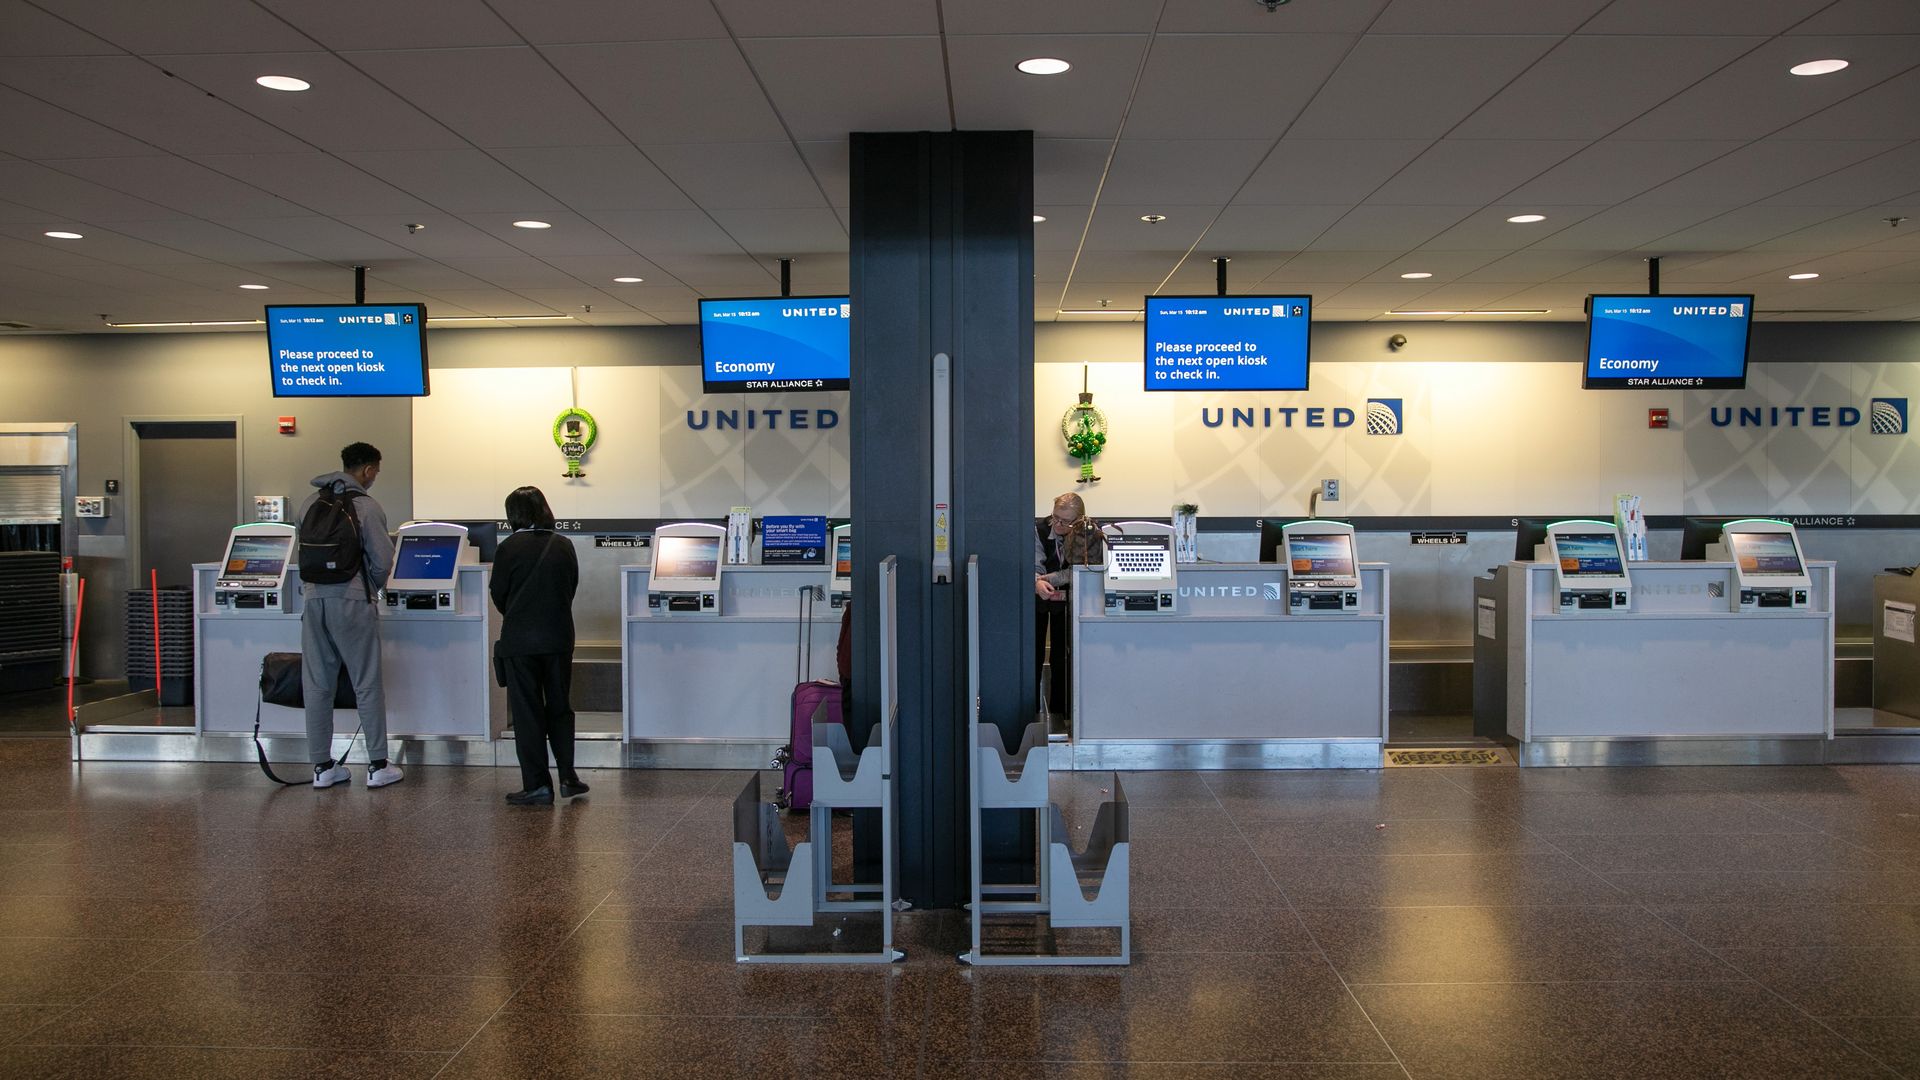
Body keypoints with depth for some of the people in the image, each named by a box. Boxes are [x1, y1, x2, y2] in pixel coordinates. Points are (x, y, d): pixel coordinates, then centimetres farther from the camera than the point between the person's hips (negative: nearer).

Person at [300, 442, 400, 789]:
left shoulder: (311, 503, 9)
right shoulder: (367, 507, -7)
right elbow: (382, 561, -7)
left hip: (313, 599, 5)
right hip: (351, 601, -5)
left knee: (317, 685, 10)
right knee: (367, 685, 4)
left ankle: (322, 766, 15)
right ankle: (378, 766, 8)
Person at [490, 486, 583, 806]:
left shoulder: (509, 547, -10)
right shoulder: (564, 545, 1)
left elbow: (498, 594, -2)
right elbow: (572, 587, 8)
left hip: (519, 639, -3)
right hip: (559, 638, 3)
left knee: (527, 712, 3)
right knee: (560, 707, 15)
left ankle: (537, 785, 3)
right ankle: (568, 777, 14)